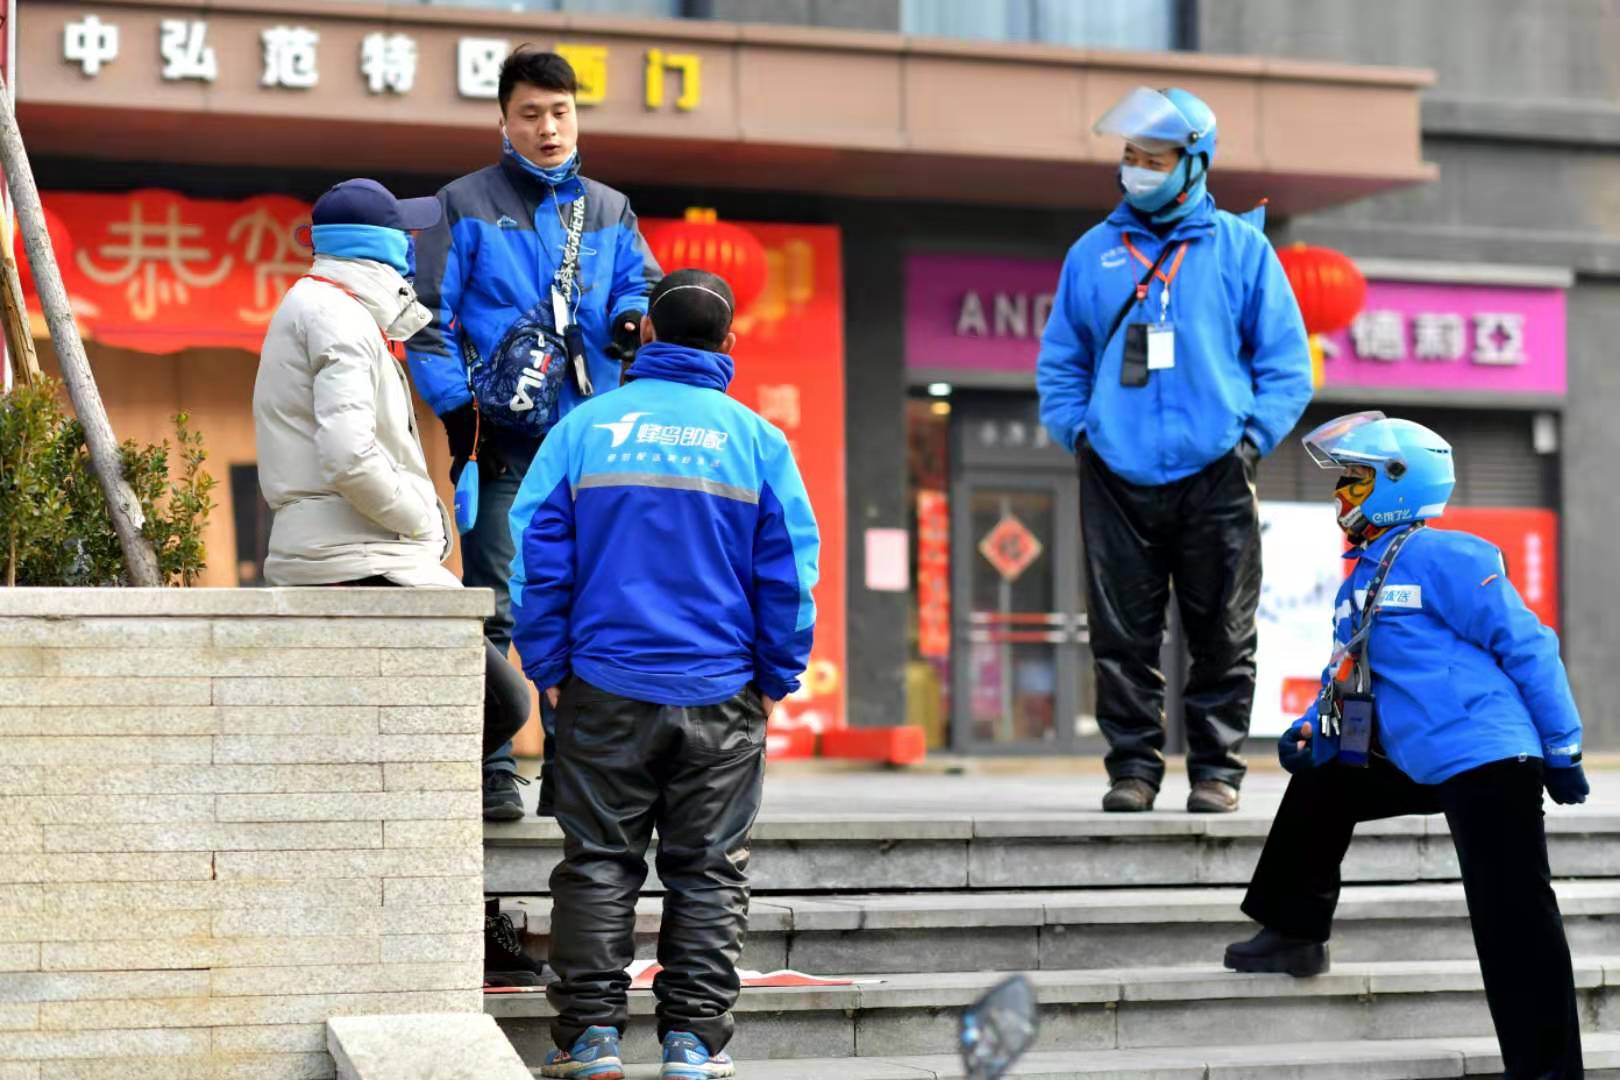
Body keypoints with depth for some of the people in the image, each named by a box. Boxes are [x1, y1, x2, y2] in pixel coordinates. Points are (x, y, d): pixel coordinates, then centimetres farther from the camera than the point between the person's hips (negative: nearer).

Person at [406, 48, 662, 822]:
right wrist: (456, 408, -10)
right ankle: (491, 771, -4)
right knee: (494, 608, -7)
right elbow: (430, 315, 0)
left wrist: (631, 319, -7)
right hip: (503, 440, -4)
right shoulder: (466, 206, 5)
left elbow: (641, 282, 17)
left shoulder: (609, 211, 17)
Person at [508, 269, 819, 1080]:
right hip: (721, 693, 0)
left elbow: (537, 560, 0)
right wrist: (779, 678, 10)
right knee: (708, 872, 6)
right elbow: (789, 575, 1)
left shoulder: (585, 429, 0)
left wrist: (548, 670, 7)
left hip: (605, 688, 0)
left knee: (598, 863, 6)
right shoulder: (756, 441, 0)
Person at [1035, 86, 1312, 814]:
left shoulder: (1241, 249, 6)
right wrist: (1077, 431, 3)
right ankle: (1132, 766, 10)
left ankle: (1217, 768, 9)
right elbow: (1060, 362, 18)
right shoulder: (1093, 253, 11)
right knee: (1122, 636, 1)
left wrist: (1252, 436, -4)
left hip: (1216, 479, -1)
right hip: (1116, 476, 2)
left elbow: (1286, 364, 7)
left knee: (1223, 637, 1)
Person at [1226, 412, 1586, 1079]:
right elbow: (1353, 674, 29)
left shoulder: (1441, 558, -12)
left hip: (1487, 763, -10)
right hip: (1417, 766, 10)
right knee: (1319, 784, 20)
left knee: (1513, 922, -11)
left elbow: (1526, 646, -13)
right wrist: (1311, 728, 10)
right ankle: (1294, 933, 31)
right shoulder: (1360, 580, 17)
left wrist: (1562, 748, -12)